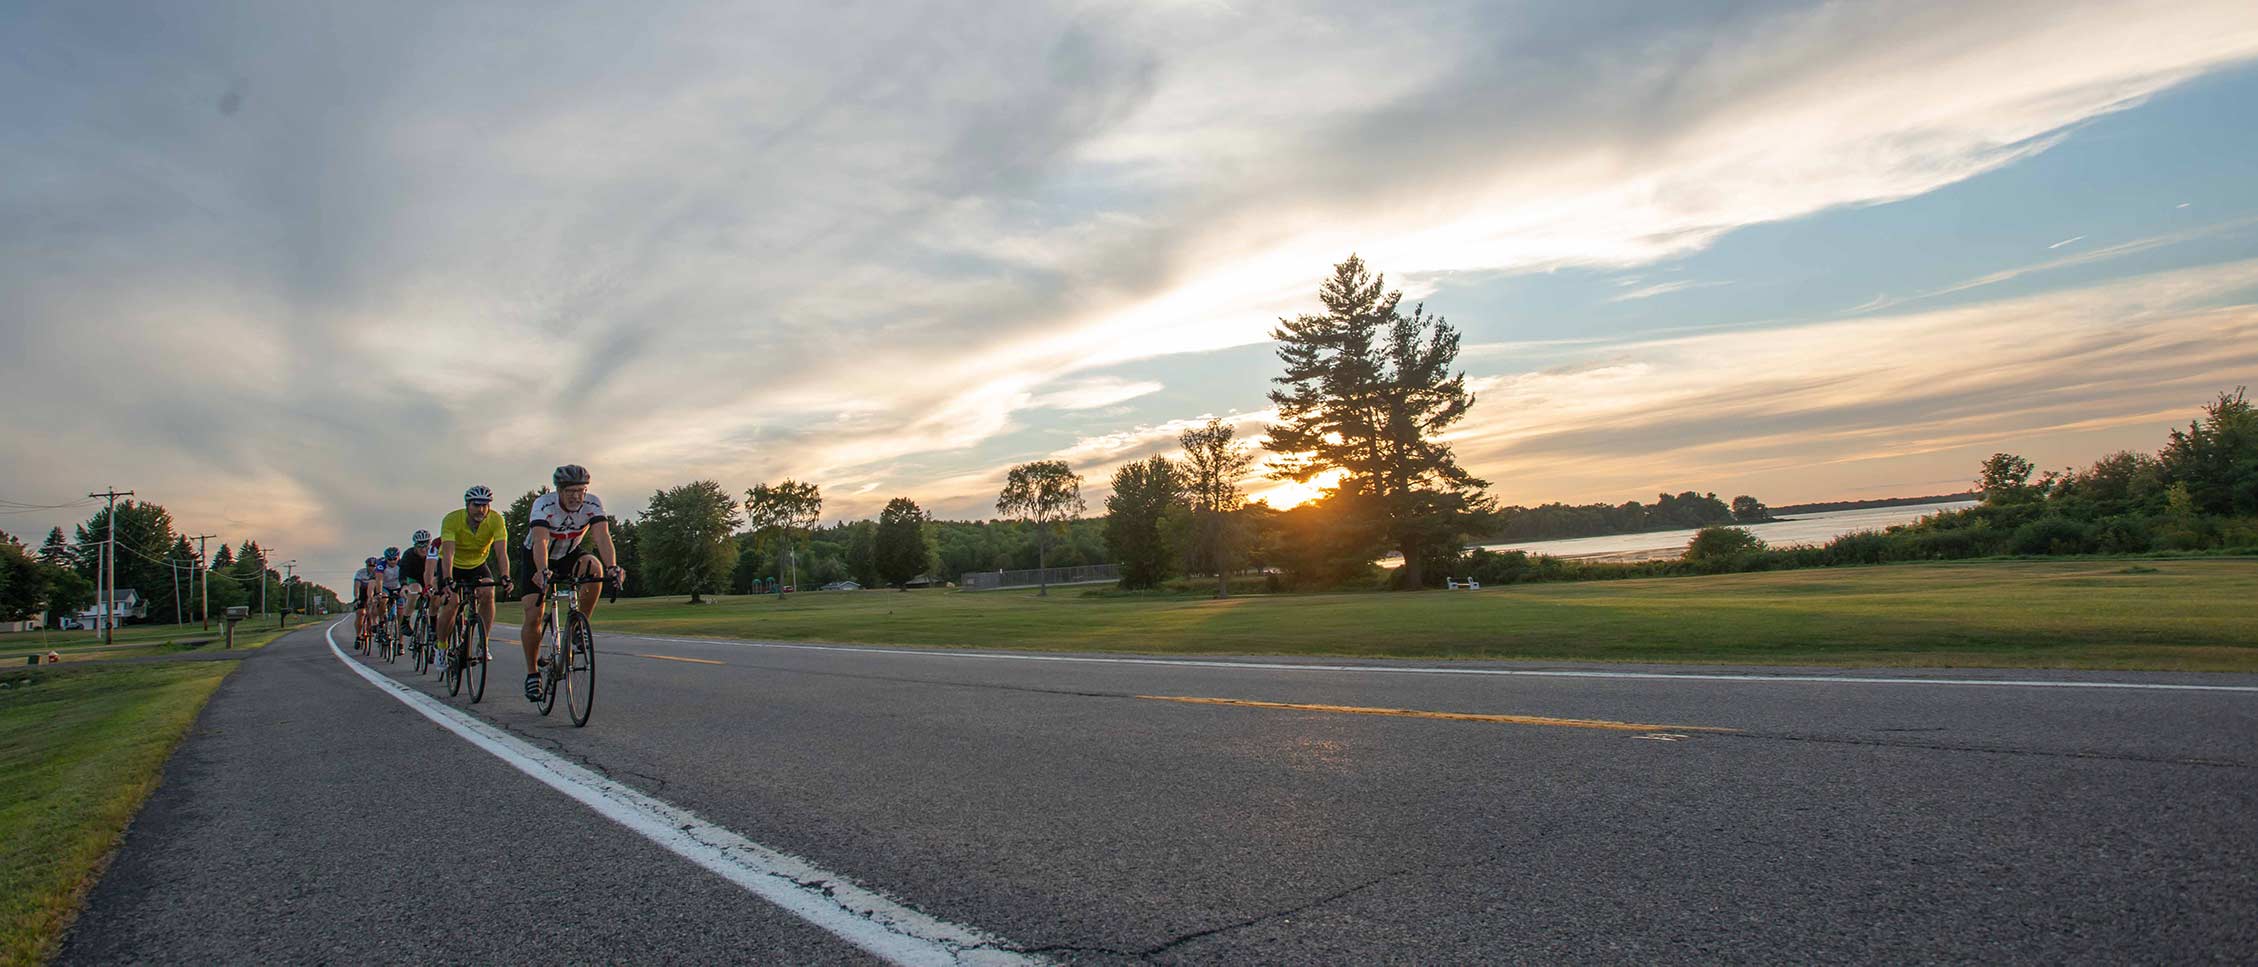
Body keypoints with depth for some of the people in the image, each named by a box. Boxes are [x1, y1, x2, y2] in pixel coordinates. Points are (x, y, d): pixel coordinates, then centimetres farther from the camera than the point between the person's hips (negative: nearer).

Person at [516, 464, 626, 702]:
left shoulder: (593, 504, -23)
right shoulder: (543, 504, -29)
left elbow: (602, 536, -36)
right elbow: (540, 541, -43)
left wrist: (612, 567, -54)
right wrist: (543, 571, -61)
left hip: (570, 555, 2)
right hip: (535, 558, -2)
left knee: (594, 567, -32)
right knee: (533, 617, -12)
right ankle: (532, 673, 8)